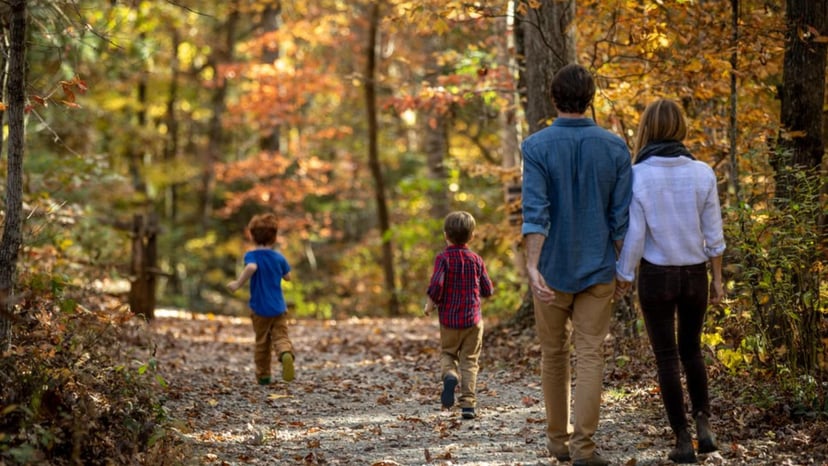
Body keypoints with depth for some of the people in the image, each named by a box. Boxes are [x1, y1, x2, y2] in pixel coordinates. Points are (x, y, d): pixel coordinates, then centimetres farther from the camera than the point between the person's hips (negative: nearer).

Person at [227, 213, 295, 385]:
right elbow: (287, 277, 14)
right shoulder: (279, 257, 1)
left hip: (259, 308, -1)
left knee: (262, 341, 13)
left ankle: (263, 375, 19)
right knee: (281, 336, 2)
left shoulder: (251, 255, -10)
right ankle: (286, 353, -32)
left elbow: (251, 267, -34)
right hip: (279, 307, 1)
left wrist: (238, 283, -27)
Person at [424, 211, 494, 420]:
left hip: (449, 319, -1)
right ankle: (468, 404, 1)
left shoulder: (443, 258, -9)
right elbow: (488, 290, 6)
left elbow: (436, 285, -21)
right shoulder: (476, 260, 1)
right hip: (473, 320, 1)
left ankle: (449, 375, -14)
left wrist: (429, 305, -5)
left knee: (447, 353, 18)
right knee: (469, 361, 7)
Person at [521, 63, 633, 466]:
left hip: (552, 269, 0)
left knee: (554, 353, 15)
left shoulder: (536, 146, -8)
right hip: (597, 270, 0)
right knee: (590, 356, -1)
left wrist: (532, 267, -25)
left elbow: (535, 211, -19)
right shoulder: (614, 148, -3)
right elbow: (621, 217, -3)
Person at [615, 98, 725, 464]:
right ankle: (703, 424, 7)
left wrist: (623, 277, 2)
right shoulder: (702, 173, -6)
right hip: (694, 274, 2)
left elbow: (634, 235, -12)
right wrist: (717, 279, 8)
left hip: (656, 276, -2)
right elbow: (713, 233, -2)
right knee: (691, 351, 20)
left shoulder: (636, 175, -14)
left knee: (667, 358, 7)